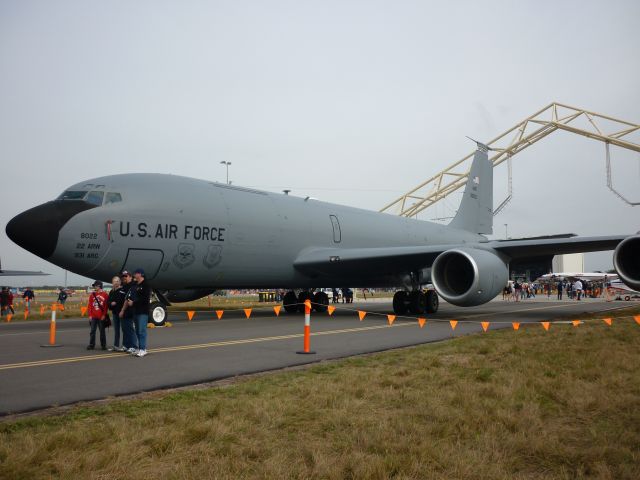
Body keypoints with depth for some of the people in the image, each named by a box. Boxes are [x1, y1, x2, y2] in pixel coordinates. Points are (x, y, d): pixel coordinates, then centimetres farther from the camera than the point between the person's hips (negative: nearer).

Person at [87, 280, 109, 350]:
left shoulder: (105, 295, -2)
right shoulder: (92, 294, 7)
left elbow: (106, 305, -3)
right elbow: (89, 306, 6)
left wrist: (104, 315, -8)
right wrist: (90, 315, -1)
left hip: (101, 317, -2)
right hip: (93, 317, 3)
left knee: (102, 331, 5)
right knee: (92, 331, 4)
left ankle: (103, 345, 13)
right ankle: (91, 345, 10)